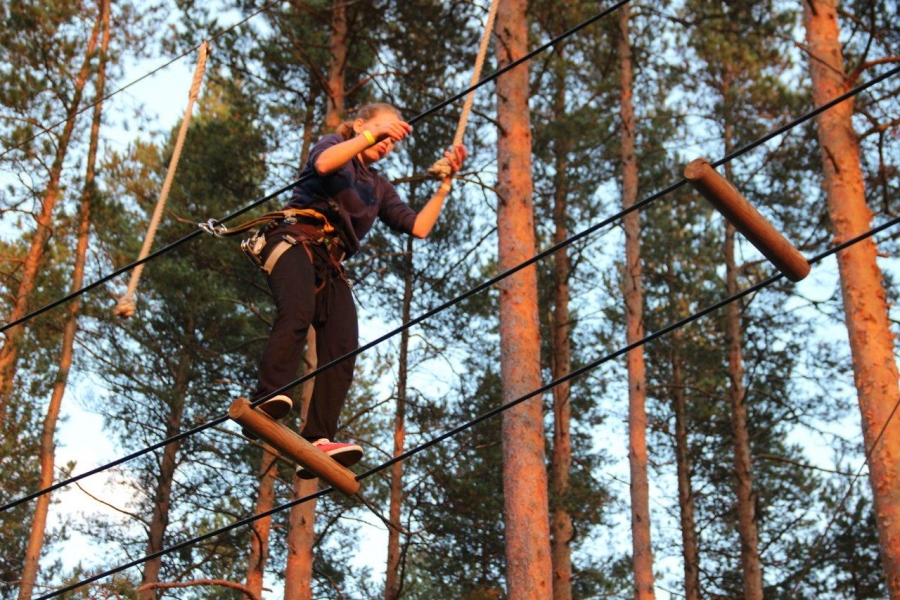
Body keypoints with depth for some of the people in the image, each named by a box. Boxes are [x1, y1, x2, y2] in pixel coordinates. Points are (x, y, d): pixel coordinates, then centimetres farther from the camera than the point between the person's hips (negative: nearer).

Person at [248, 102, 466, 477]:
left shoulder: (379, 188, 32)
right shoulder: (334, 144, 17)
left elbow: (419, 227, 20)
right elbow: (323, 164, -9)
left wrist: (446, 182, 17)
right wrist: (370, 135, -13)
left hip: (331, 264, 6)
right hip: (296, 241, -6)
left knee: (343, 349, -18)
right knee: (297, 313, -35)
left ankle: (317, 442, -30)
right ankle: (265, 401, -51)